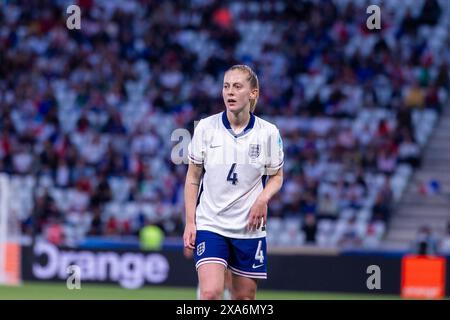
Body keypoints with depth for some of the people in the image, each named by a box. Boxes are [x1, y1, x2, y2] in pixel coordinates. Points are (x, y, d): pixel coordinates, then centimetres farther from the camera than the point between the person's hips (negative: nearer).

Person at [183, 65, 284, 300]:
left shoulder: (268, 132, -2)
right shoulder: (205, 128, -4)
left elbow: (276, 177, 11)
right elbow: (193, 177, 4)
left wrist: (263, 199, -11)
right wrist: (190, 222, -1)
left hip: (249, 227, 2)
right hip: (210, 225, -2)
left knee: (244, 297, 7)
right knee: (210, 293, -19)